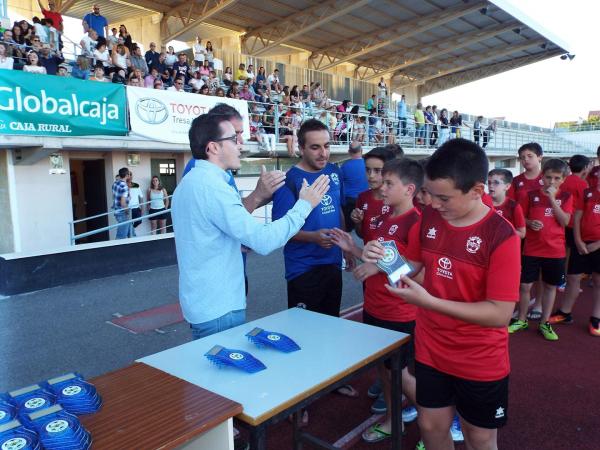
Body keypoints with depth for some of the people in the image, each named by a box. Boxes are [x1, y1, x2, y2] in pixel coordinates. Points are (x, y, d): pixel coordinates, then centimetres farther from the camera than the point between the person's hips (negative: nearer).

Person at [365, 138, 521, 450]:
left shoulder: (501, 236, -23)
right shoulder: (429, 217, -6)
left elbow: (501, 314, -23)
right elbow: (414, 265, 8)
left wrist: (428, 301, -30)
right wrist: (383, 260, -15)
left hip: (480, 362, -4)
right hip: (430, 351, 5)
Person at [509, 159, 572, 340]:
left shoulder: (565, 197, 1)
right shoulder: (530, 195, -2)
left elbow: (565, 221, -11)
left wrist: (552, 198, -17)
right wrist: (529, 223, -16)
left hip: (555, 250, 1)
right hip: (531, 249, -1)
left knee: (550, 286, 10)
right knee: (525, 285, 3)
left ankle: (545, 323, 24)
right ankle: (522, 320, 21)